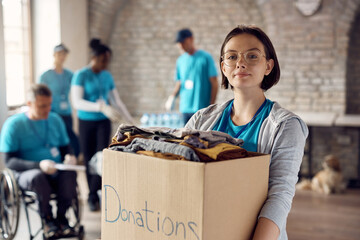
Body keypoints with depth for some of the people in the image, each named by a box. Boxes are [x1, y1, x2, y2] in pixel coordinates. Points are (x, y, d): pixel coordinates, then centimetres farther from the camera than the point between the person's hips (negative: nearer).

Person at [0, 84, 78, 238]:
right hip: (26, 174, -3)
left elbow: (65, 149, 18)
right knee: (38, 177, -38)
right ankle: (47, 219, -12)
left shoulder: (55, 120, 11)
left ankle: (61, 217, -9)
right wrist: (39, 165, -26)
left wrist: (68, 157, -8)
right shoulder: (13, 124, -4)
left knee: (70, 173, -32)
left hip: (56, 174, 3)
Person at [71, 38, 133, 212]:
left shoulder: (107, 76, 6)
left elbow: (117, 101, 13)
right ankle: (93, 198, 18)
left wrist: (131, 121, 9)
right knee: (89, 160, 5)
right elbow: (77, 102, -21)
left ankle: (93, 196, -4)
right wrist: (101, 107, -32)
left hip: (103, 122, 3)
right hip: (86, 122, -3)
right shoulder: (81, 76, -9)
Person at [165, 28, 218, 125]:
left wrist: (211, 107, -10)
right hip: (185, 108, 5)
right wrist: (173, 96, -5)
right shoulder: (180, 60, 12)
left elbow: (214, 83, -5)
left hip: (202, 108, -5)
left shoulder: (206, 57, -4)